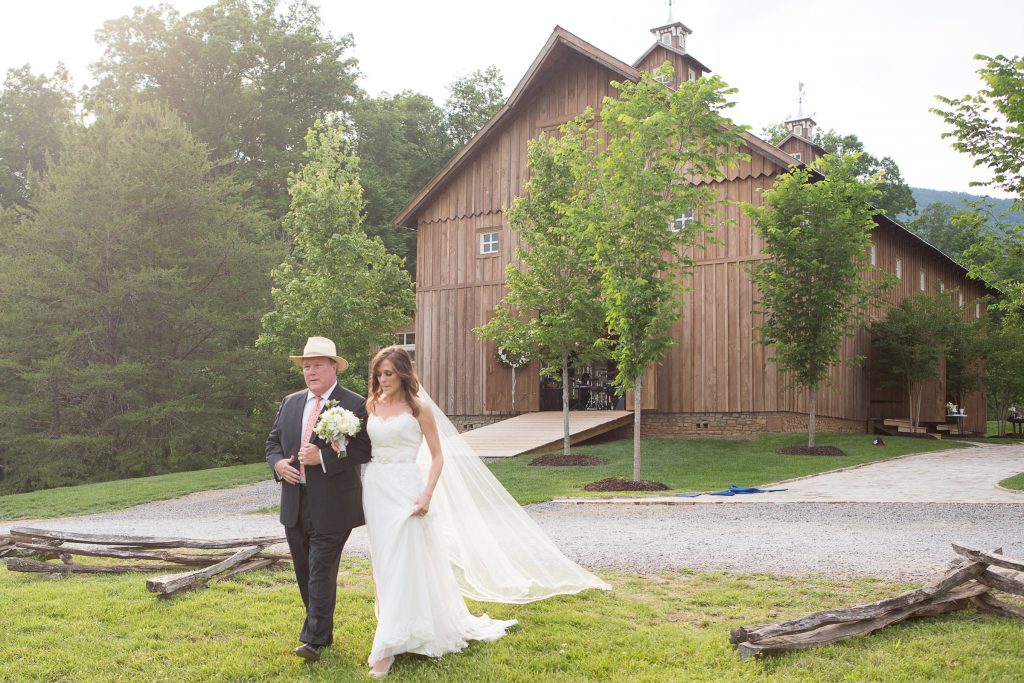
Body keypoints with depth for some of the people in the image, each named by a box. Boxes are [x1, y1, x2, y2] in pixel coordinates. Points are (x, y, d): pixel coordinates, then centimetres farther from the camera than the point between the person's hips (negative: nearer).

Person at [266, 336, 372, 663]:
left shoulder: (355, 405, -6)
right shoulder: (290, 403, 12)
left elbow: (364, 450, -13)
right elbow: (273, 442, 17)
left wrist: (322, 457, -20)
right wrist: (278, 463, -5)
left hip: (331, 507, -6)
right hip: (295, 505, 7)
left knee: (321, 572, -6)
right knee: (304, 572, 14)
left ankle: (314, 639, 0)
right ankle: (322, 630, 29)